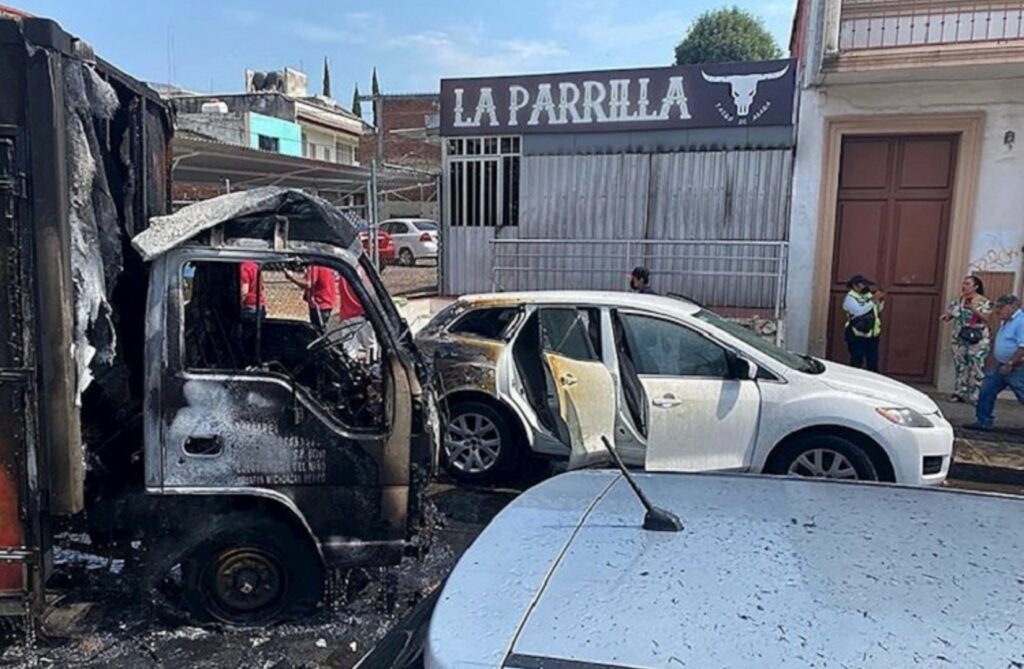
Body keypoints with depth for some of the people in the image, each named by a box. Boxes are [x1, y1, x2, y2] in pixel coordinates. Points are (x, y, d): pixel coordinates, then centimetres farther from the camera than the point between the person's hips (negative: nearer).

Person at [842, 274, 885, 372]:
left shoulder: (869, 295, 12)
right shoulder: (850, 298, -9)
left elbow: (878, 310, 18)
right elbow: (859, 311, -25)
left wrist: (881, 300, -1)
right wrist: (873, 300, -24)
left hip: (872, 335, 7)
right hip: (857, 336, -7)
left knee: (873, 362, 11)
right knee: (856, 363, -5)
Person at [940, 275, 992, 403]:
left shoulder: (984, 301, -4)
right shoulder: (958, 300, 8)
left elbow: (986, 318, -12)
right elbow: (949, 313, 12)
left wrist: (973, 309, -24)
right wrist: (946, 316, -11)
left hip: (978, 340, -5)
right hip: (959, 339, 5)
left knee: (976, 367, -7)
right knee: (960, 366, 8)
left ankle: (976, 396, -3)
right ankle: (960, 393, 16)